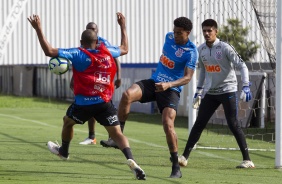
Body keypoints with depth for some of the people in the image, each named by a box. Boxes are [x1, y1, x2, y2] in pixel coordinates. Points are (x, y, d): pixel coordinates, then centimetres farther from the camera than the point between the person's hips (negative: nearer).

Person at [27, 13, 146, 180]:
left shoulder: (77, 54, -8)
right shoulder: (107, 52, 4)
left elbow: (49, 51, -15)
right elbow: (125, 48, 26)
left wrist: (38, 29, -9)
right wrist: (123, 26, 37)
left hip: (84, 103, -2)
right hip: (105, 103, 2)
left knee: (68, 122, 28)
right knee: (117, 133, -1)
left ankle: (63, 151, 51)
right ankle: (131, 161, -26)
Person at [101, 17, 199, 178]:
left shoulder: (191, 52, -14)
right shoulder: (170, 37, 4)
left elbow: (187, 77, -21)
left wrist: (169, 84, -35)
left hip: (171, 90, -5)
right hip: (154, 82, 5)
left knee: (168, 124, -21)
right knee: (127, 95, -24)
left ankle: (176, 167, -8)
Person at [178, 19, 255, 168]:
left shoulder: (225, 48, -13)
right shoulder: (201, 50, 4)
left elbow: (242, 66, -16)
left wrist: (246, 87, -27)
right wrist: (199, 91, 20)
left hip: (227, 90, -5)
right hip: (210, 93, 5)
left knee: (233, 125, -9)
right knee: (199, 124, 2)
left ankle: (247, 160, -5)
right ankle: (184, 157, 5)